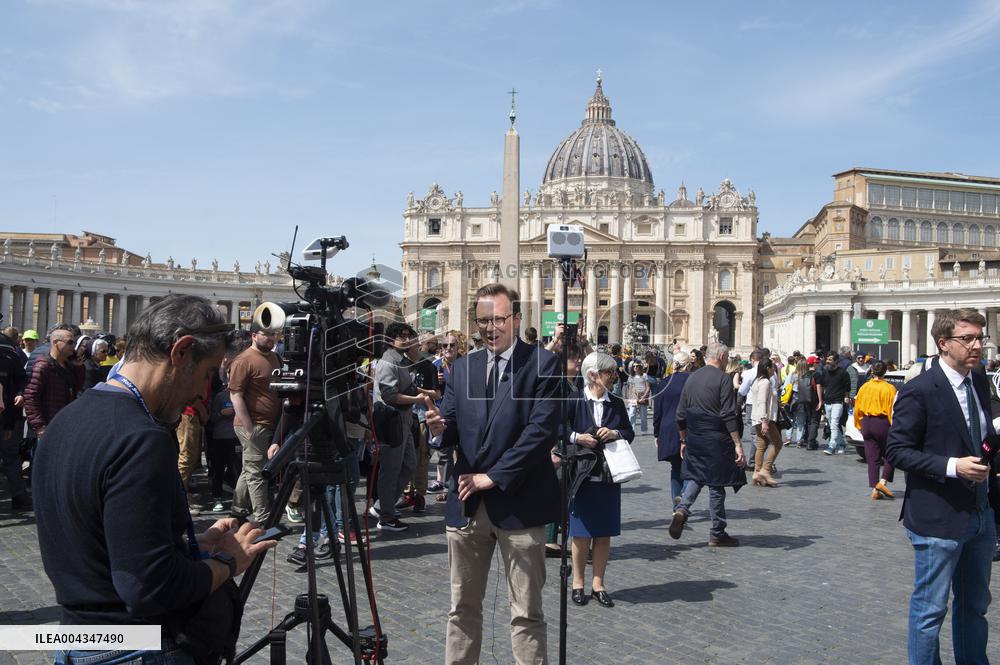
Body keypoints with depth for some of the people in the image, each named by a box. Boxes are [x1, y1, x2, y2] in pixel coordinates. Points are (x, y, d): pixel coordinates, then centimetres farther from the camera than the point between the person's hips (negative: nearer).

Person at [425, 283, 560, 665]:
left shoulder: (543, 363, -4)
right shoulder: (463, 367, 12)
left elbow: (542, 429, -13)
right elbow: (454, 429, 9)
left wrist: (493, 476, -15)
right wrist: (441, 427, -15)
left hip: (518, 502, -4)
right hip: (466, 501, 5)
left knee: (526, 612, 5)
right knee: (463, 607, 14)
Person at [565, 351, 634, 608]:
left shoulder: (617, 404, 7)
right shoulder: (574, 401, -6)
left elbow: (630, 433, 11)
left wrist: (615, 433, -8)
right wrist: (577, 438, -17)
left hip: (609, 476, 4)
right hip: (581, 475, -4)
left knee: (604, 533, 8)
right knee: (581, 533, 4)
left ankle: (598, 584, 19)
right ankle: (578, 583, 18)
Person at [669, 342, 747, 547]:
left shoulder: (692, 378, 9)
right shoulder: (723, 379, -10)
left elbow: (681, 414, 12)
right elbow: (729, 416, -16)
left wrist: (684, 440, 21)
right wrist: (738, 444, -14)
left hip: (694, 438, 5)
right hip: (716, 439, -5)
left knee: (695, 477, 18)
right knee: (716, 484, 3)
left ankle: (682, 509, -7)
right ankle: (717, 534, 12)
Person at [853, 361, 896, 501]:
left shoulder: (865, 387, 4)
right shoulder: (889, 388, -7)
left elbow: (857, 408, 9)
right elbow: (892, 410, -8)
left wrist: (859, 425, 18)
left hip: (866, 423, 4)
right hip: (883, 423, -4)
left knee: (872, 458, 8)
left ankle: (874, 490, 4)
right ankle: (883, 482, -4)